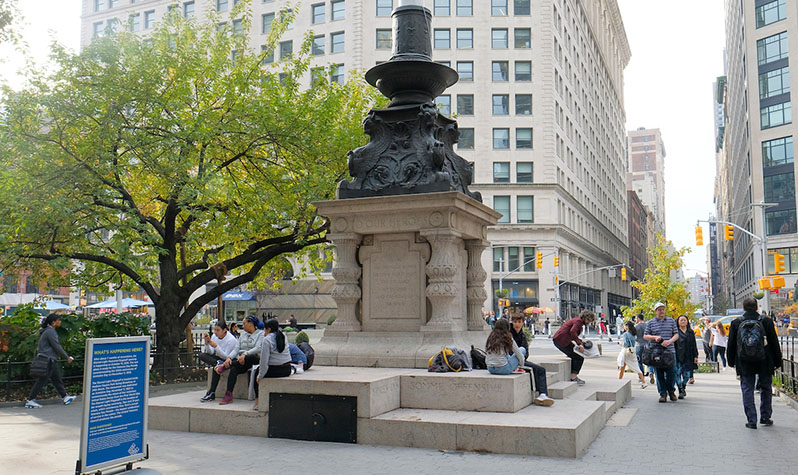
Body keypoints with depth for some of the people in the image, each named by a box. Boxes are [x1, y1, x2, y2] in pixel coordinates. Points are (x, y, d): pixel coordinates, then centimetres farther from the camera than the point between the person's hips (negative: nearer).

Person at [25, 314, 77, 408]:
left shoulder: (48, 330, 14)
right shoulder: (50, 332, -17)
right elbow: (57, 347, -18)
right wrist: (67, 357, -10)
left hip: (51, 360, 10)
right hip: (48, 359, -10)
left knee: (57, 379, 13)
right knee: (41, 381, -4)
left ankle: (65, 397, 20)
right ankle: (30, 400, 2)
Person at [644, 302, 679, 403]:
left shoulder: (671, 321, 11)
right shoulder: (650, 323, 7)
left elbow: (676, 335, 7)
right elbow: (645, 336, 6)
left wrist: (669, 341, -11)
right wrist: (654, 337, -12)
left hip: (670, 351, 1)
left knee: (672, 372, -1)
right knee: (659, 374, 1)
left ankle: (671, 391, 21)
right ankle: (662, 394, 11)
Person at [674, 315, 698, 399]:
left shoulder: (691, 332, 14)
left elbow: (694, 345, 14)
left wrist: (695, 356, 8)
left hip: (688, 358, 3)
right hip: (678, 357, -3)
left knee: (687, 375, 4)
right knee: (678, 374, -7)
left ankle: (683, 387, 31)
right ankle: (680, 391, 3)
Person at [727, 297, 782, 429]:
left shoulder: (736, 323, -3)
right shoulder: (766, 321, -5)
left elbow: (731, 344, 4)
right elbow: (775, 343, 0)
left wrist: (731, 361, 14)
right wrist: (777, 361, 9)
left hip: (744, 364, 0)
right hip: (764, 363, 0)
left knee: (747, 390, 5)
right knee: (765, 389, 16)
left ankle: (751, 420, 3)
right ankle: (765, 417, 22)